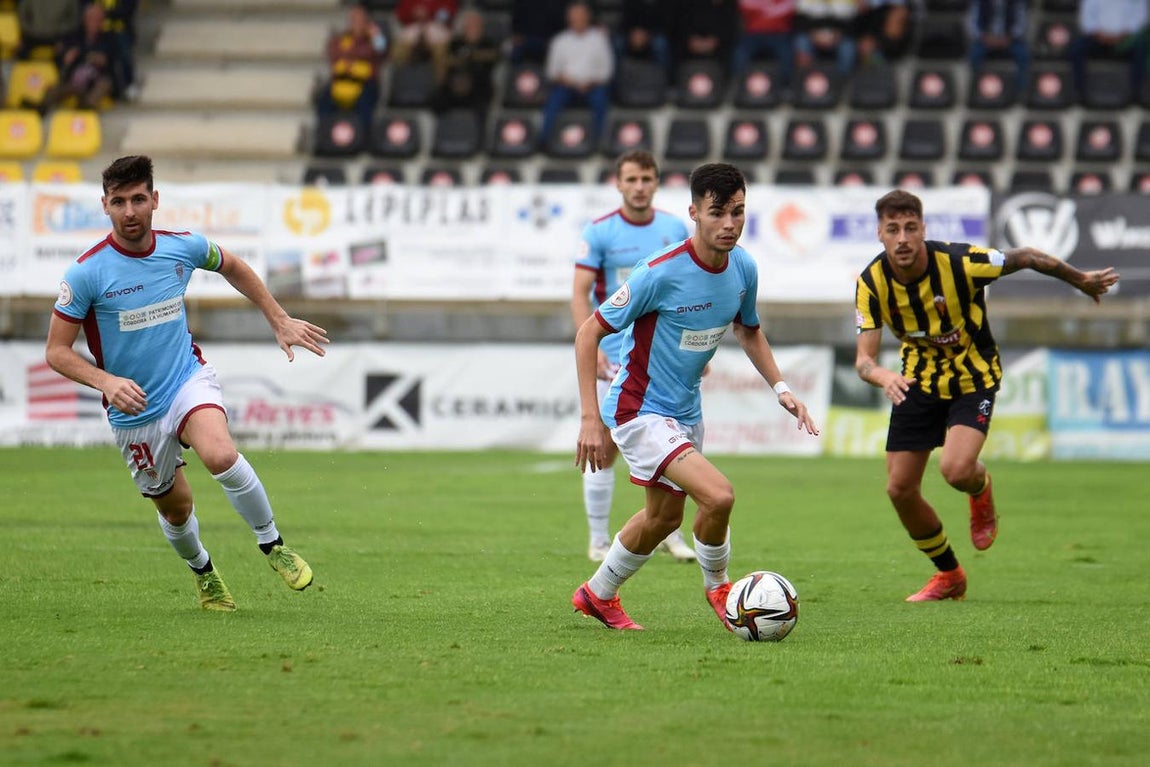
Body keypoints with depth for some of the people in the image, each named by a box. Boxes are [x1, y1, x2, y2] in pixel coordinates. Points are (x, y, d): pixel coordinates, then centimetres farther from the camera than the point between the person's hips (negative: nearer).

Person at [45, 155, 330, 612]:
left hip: (189, 379, 0)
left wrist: (280, 321, 16)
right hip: (134, 410, 0)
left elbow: (231, 267, 17)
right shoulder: (87, 273, -17)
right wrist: (107, 382, -29)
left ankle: (273, 546, -10)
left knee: (220, 456, -30)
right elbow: (57, 351, -12)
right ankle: (203, 571, 45)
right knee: (176, 508, 11)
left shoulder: (183, 247, -7)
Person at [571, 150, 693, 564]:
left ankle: (668, 532, 11)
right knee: (605, 448, 0)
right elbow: (580, 294, -9)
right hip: (613, 357, -3)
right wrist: (591, 345, -20)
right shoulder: (599, 232, -6)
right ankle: (599, 541, 8)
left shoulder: (674, 229, 4)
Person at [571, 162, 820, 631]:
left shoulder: (744, 269, -5)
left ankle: (597, 595, 46)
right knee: (718, 496, -23)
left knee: (664, 517, 23)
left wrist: (781, 389, 4)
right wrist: (590, 418, -24)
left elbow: (749, 331, 16)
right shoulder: (661, 273, -26)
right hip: (640, 411, -8)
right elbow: (589, 333, -19)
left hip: (686, 412, 8)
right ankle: (717, 586, 5)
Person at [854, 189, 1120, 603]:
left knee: (956, 470, -27)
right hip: (918, 380, 4)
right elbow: (864, 358, -19)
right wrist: (883, 376, -43)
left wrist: (1081, 280, 5)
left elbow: (1025, 258, -10)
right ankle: (949, 575, 25)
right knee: (900, 489, 0)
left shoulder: (960, 263, -26)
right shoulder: (872, 283, -17)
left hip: (973, 378, -4)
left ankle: (980, 490, 15)